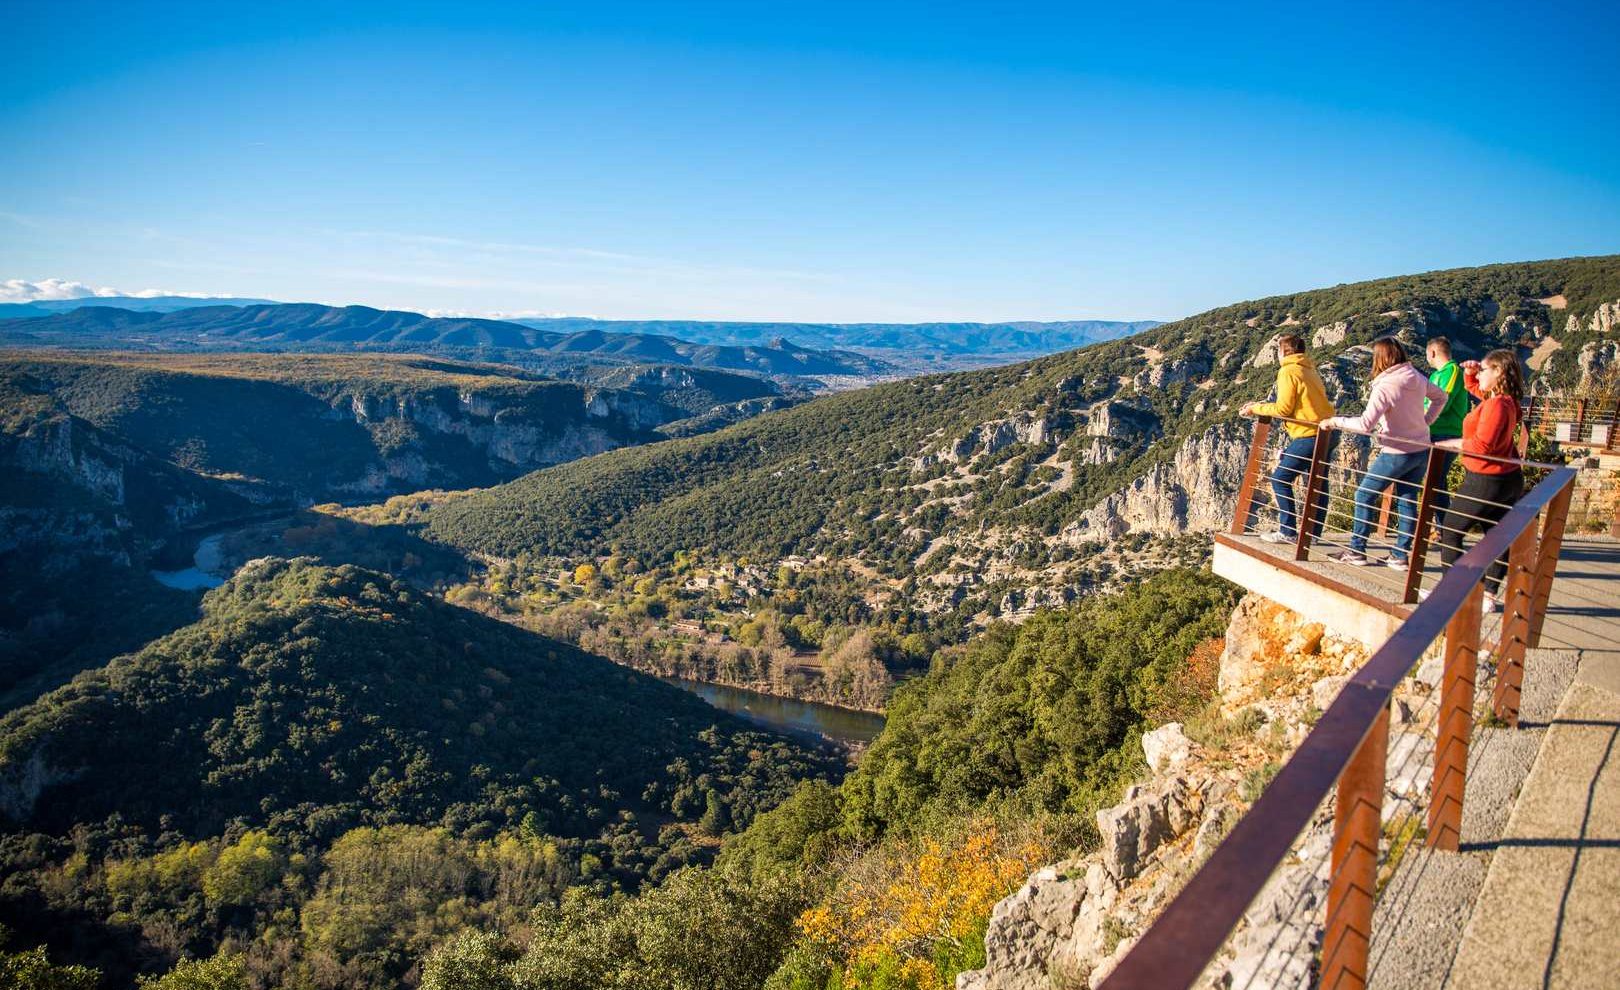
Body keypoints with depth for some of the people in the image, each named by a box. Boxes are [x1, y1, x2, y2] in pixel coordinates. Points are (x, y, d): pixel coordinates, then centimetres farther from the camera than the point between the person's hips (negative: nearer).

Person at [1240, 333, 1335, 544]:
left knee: (1280, 479, -2)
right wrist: (1261, 406, 22)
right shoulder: (1308, 369, 20)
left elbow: (1283, 409, -12)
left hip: (1308, 435, -9)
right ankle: (1313, 532, 17)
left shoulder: (1288, 371, -7)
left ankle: (1288, 532, -3)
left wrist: (1256, 408, 2)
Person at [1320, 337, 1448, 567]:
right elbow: (1441, 397, 20)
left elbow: (1365, 424, -29)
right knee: (1407, 502, 12)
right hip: (1422, 451, 7)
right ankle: (1401, 555, 15)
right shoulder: (1417, 378, 2)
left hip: (1397, 453, -7)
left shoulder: (1385, 387, -22)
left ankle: (1357, 551, 8)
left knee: (1364, 496, 5)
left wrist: (1334, 421, -19)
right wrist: (1425, 421, 16)